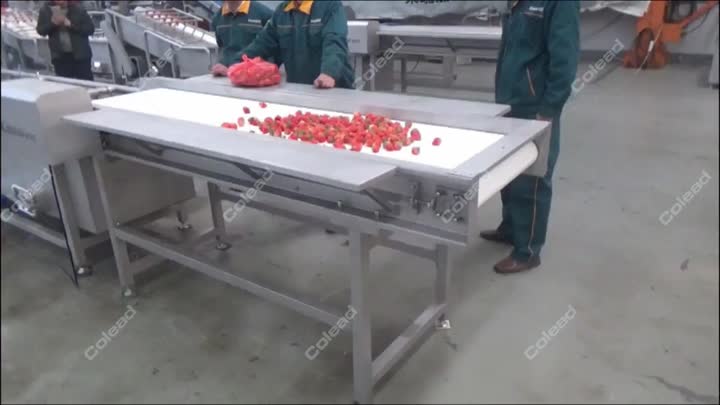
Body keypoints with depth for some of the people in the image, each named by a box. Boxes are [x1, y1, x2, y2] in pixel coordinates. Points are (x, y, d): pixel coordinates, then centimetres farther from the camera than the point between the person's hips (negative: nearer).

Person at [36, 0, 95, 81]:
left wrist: (71, 24, -19)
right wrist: (52, 23, -14)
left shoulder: (78, 9, -6)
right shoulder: (46, 10, 2)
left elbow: (90, 29, -8)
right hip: (60, 55, 2)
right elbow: (40, 31, 5)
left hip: (80, 54, -2)